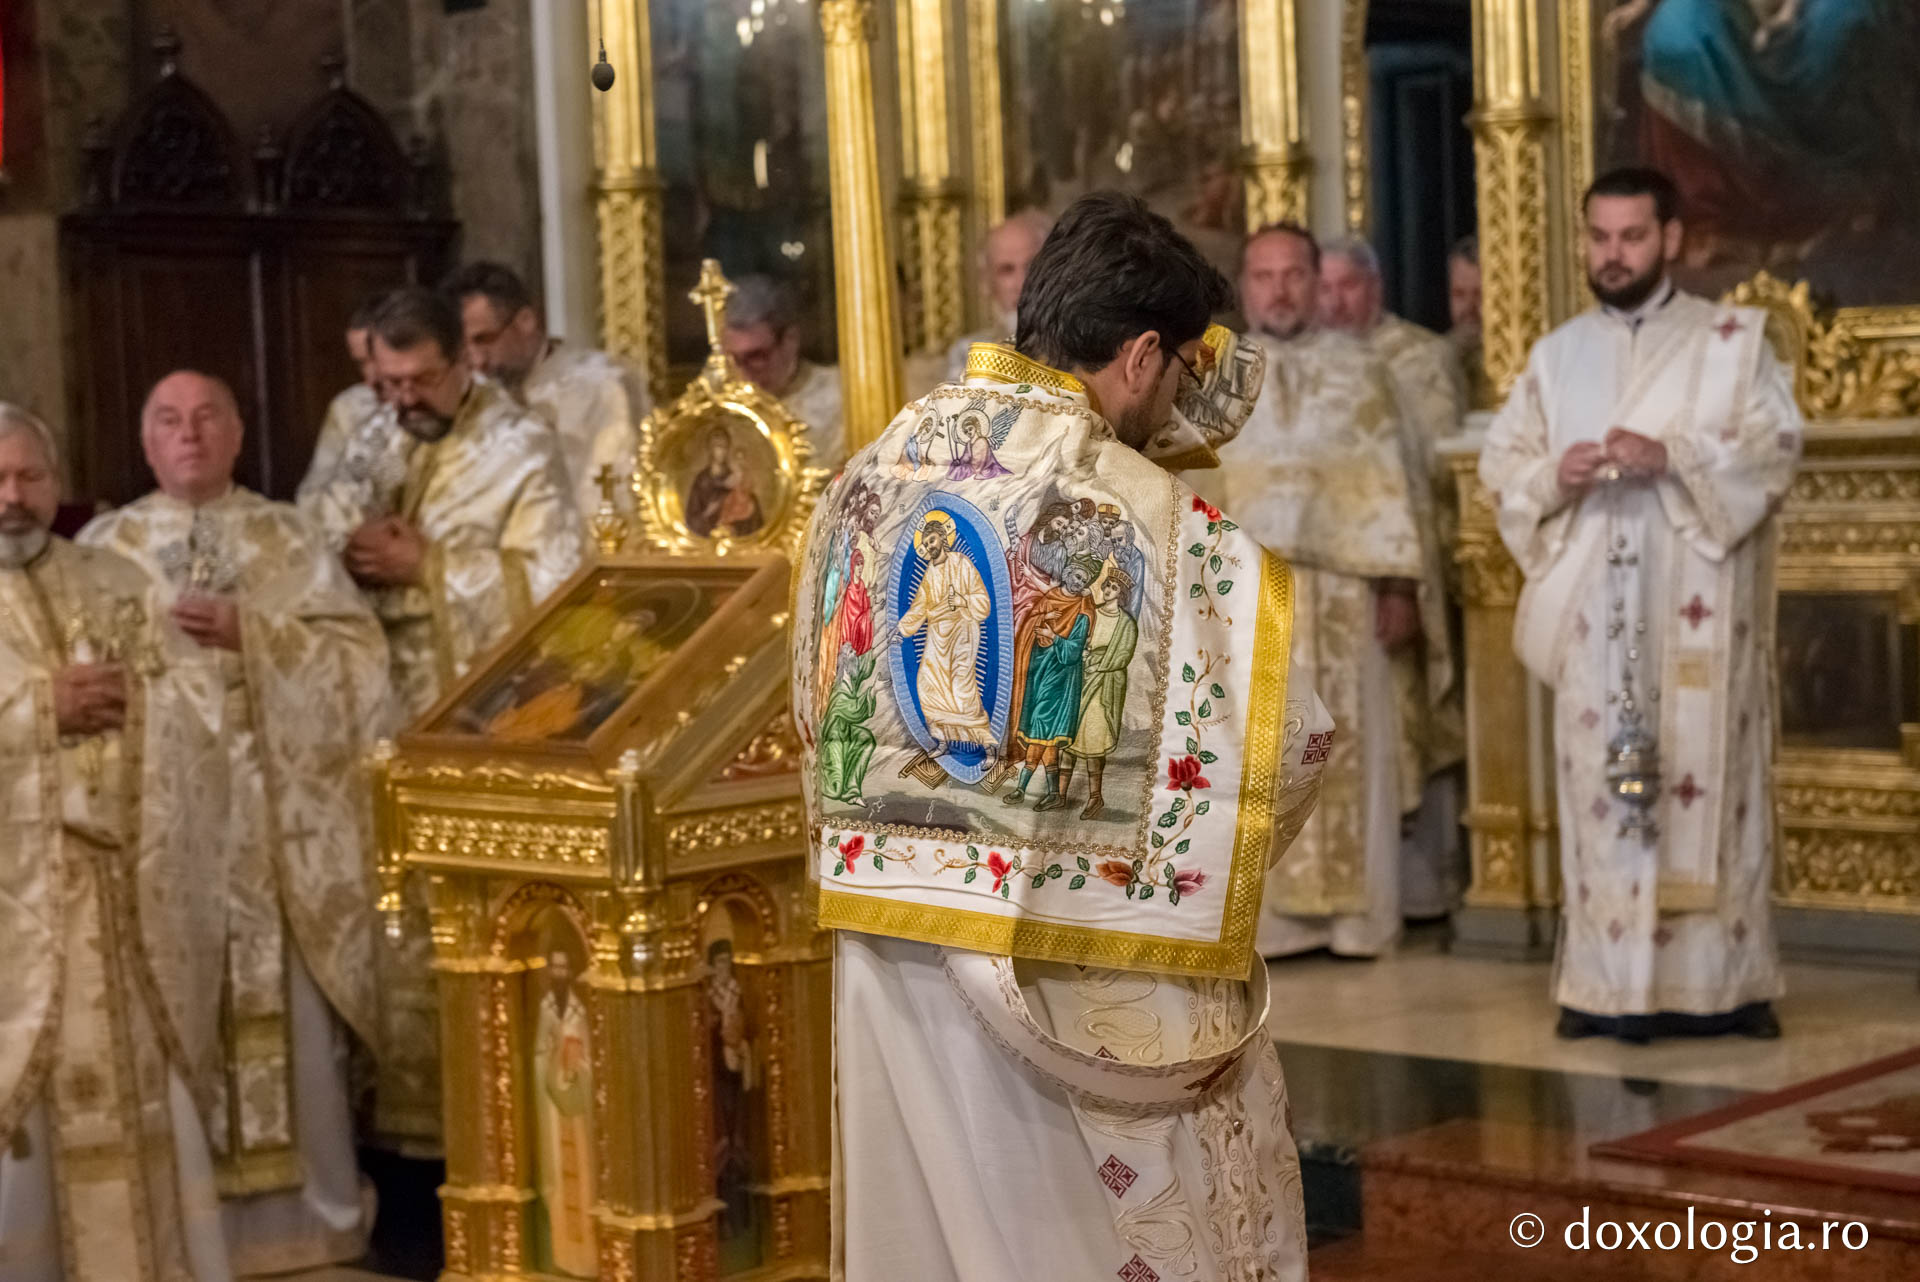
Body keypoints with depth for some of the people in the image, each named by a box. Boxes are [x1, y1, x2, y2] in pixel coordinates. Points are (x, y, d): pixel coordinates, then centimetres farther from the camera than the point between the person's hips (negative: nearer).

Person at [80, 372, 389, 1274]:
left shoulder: (286, 538, 9)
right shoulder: (105, 545, 10)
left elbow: (360, 649, 0)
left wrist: (247, 632, -11)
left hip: (273, 818, 0)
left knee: (290, 1007, 0)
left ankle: (315, 1203, 10)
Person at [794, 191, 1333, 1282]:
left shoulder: (879, 470, 0)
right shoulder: (1157, 521, -17)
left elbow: (819, 702, 10)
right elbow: (1273, 744, -12)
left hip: (888, 937, 5)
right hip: (1083, 968, -5)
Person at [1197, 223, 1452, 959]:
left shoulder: (1358, 370, 5)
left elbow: (1393, 483, 2)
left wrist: (1398, 586, -6)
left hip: (1343, 598, -1)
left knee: (1351, 755, 2)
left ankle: (1357, 916, 10)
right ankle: (1271, 917, 7)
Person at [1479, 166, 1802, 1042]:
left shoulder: (1733, 339, 6)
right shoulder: (1557, 354, 16)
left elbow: (1776, 445, -4)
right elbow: (1500, 462, 13)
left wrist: (1673, 457, -18)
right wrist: (1555, 475, -9)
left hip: (1699, 610, -2)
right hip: (1594, 613, 3)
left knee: (1707, 774, -4)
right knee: (1598, 781, -2)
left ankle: (1724, 980, 1)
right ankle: (1606, 983, 1)